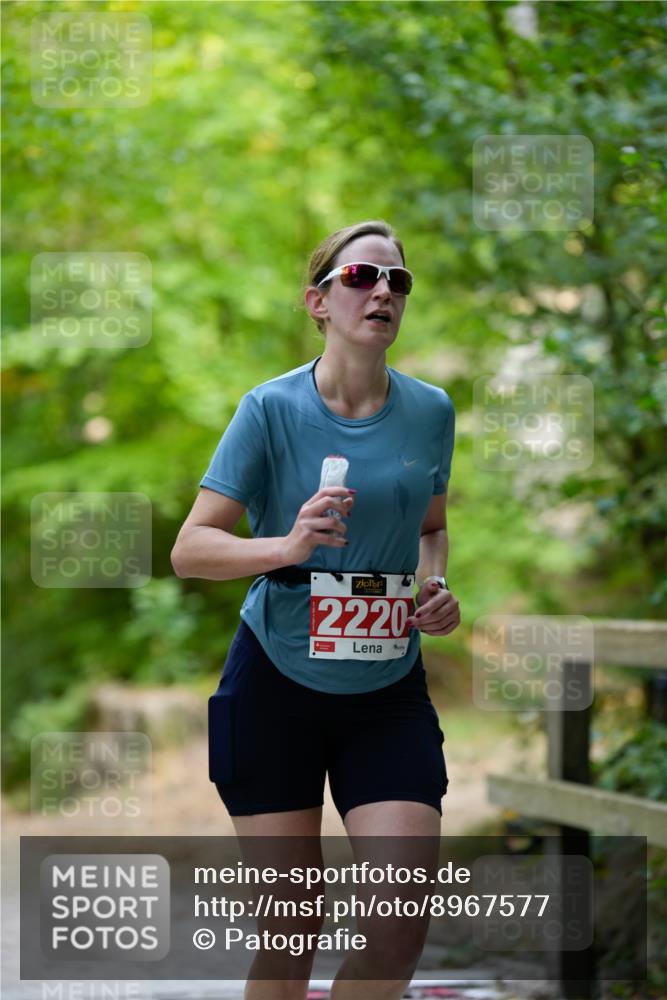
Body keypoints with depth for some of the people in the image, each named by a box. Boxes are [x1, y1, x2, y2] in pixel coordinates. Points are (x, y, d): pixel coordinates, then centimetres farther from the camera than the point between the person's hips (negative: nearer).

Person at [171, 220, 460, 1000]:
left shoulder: (430, 412, 2)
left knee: (404, 913, -9)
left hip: (389, 693, 3)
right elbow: (189, 549, -13)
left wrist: (435, 586, -2)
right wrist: (287, 546, -30)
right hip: (276, 686, -3)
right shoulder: (272, 409, -10)